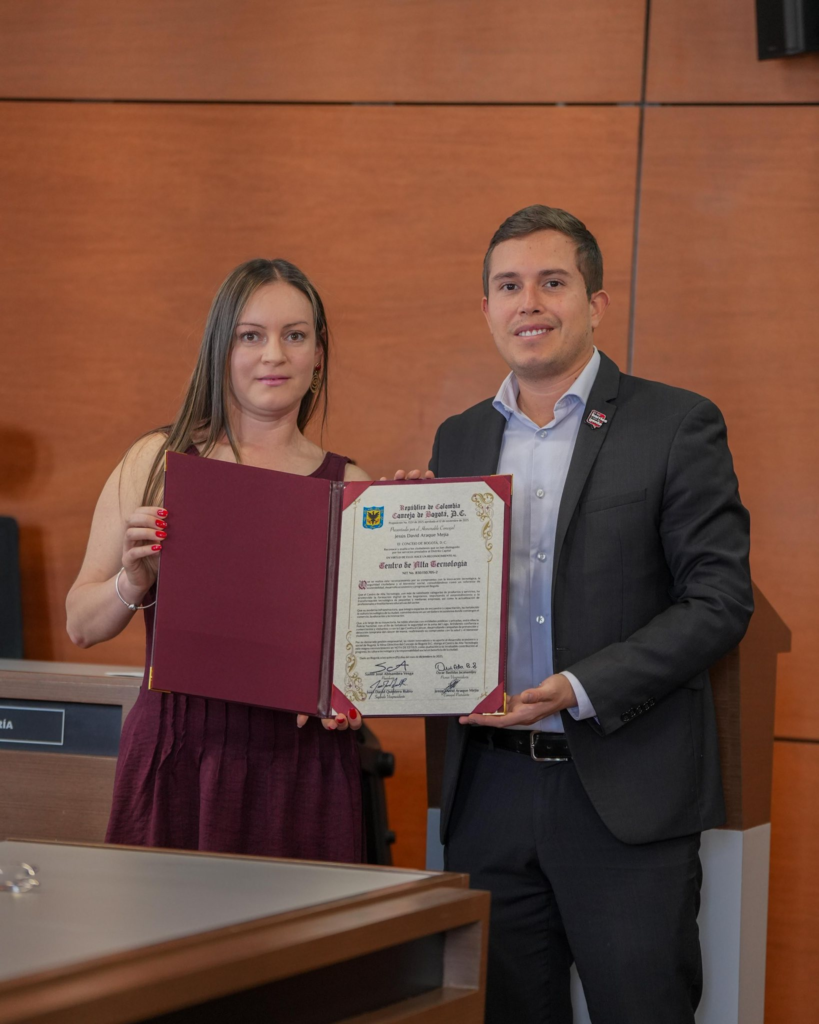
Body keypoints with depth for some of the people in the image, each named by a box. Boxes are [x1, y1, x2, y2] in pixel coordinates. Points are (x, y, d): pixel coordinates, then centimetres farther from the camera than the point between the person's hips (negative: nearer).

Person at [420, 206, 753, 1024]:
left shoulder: (677, 426, -2)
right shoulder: (459, 440, 14)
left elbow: (720, 601, -9)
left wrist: (581, 690, -18)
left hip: (624, 794, -5)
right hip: (491, 791, 5)